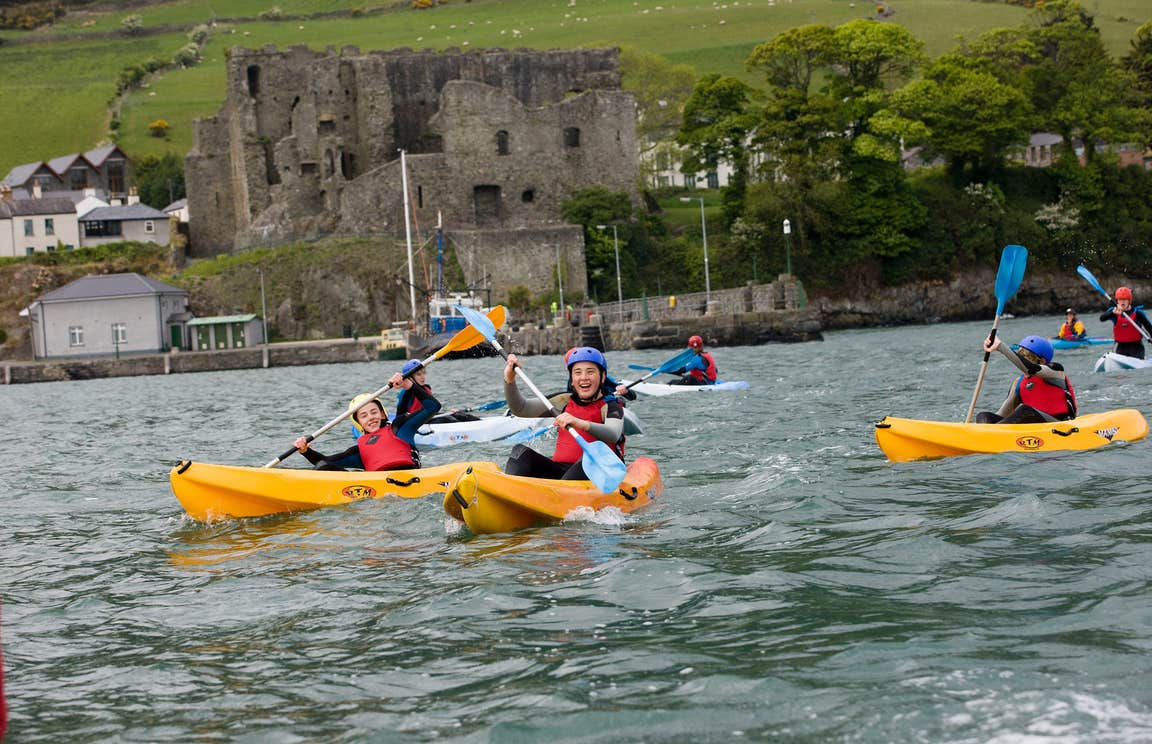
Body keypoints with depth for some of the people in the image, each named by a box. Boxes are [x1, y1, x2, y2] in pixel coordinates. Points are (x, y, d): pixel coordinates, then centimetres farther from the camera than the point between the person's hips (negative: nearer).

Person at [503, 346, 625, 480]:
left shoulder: (610, 407, 1)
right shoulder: (565, 402, 15)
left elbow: (613, 435, -23)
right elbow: (520, 409, 11)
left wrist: (581, 424, -41)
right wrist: (509, 380, -6)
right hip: (558, 472, 5)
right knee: (521, 452, -12)